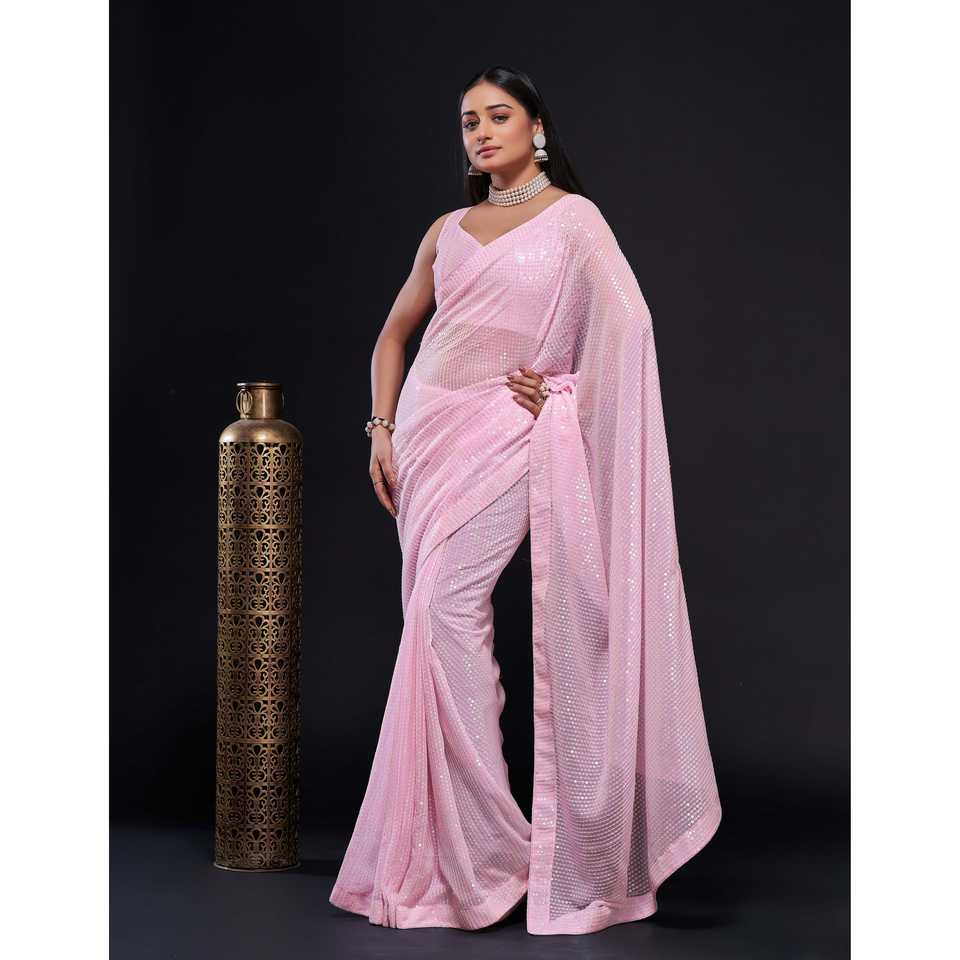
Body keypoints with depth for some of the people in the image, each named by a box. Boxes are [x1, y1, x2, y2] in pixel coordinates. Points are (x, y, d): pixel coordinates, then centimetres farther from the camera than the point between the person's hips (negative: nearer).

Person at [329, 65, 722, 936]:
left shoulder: (573, 218, 3)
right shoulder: (448, 231, 17)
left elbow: (626, 326, -9)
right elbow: (394, 334, 22)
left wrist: (561, 395, -7)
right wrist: (381, 427, 11)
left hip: (510, 432, -5)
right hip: (428, 430, 5)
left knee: (449, 605, -19)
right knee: (435, 619, 3)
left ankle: (485, 841, -12)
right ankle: (451, 841, 12)